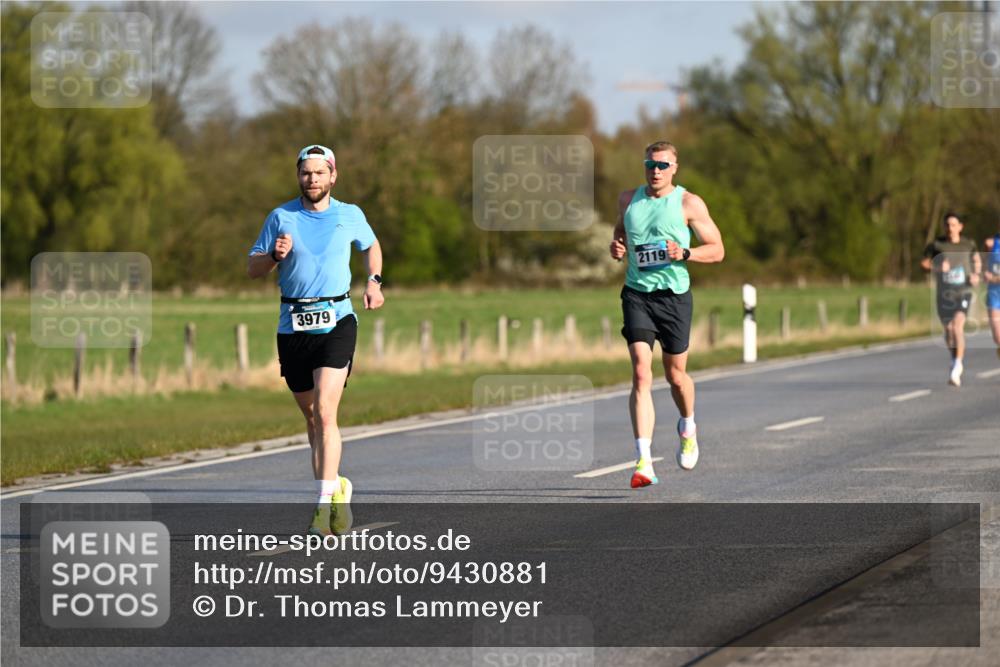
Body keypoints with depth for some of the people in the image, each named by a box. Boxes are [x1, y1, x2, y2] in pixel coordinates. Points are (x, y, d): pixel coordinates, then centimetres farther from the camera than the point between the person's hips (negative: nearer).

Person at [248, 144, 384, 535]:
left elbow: (371, 246, 27)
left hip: (336, 322, -2)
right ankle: (335, 487, 26)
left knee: (325, 411, -17)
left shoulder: (351, 216, 6)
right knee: (311, 415, 9)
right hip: (293, 326, 2)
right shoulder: (281, 217, 4)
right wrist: (275, 255, -13)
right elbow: (252, 269, 8)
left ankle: (326, 502, -20)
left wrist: (374, 282, 10)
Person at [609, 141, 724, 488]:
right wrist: (616, 246, 3)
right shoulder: (628, 199, 8)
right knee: (640, 374, -13)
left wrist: (685, 254, -18)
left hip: (674, 294, -1)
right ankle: (643, 462, -21)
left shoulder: (689, 204, -3)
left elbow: (717, 250, 0)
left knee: (675, 373, 11)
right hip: (637, 293, 1)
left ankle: (688, 428, 45)